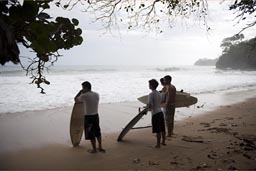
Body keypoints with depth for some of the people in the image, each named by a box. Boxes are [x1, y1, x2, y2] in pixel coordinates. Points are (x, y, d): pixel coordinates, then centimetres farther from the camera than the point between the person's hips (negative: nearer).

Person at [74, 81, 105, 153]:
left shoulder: (84, 96, -17)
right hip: (96, 115, 6)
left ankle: (94, 149, 18)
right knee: (97, 132, 20)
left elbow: (76, 99, 0)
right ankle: (100, 147, 30)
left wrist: (80, 92, 8)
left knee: (91, 134, 7)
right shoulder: (97, 94, 2)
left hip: (88, 117, -6)